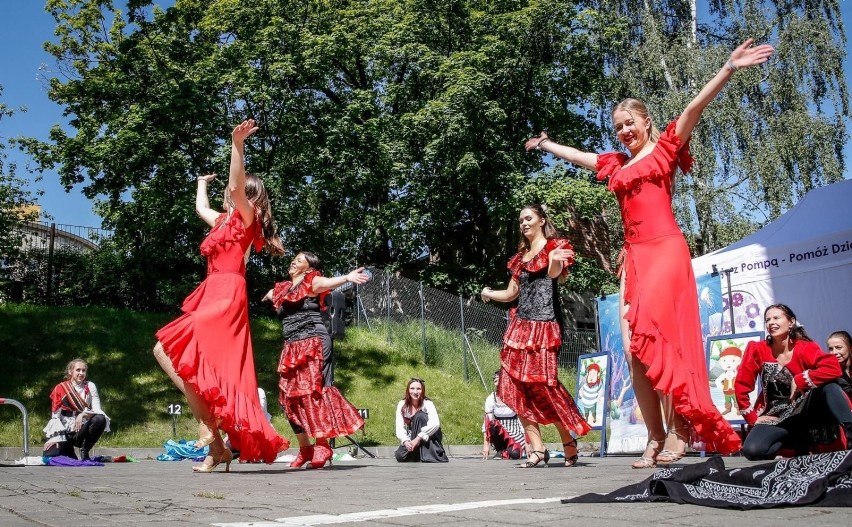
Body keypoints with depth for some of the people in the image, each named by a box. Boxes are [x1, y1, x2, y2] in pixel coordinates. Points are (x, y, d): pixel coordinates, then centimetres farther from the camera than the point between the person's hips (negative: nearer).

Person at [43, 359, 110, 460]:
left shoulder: (90, 386, 0)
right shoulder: (60, 388, 0)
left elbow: (97, 410, -9)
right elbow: (55, 415, -1)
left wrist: (83, 414, -30)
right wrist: (55, 438, -13)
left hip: (83, 428, 0)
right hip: (66, 431, 0)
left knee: (100, 419, -32)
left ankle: (85, 452, -12)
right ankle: (69, 450, 11)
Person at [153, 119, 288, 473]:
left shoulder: (246, 219, 1)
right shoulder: (223, 221, 24)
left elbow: (236, 186, -18)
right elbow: (201, 208, 45)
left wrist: (237, 146, -27)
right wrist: (202, 183, 59)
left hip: (226, 298, -9)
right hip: (213, 299, 9)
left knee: (167, 351, -17)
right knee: (216, 373, 4)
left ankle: (209, 426, -14)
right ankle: (216, 448, 6)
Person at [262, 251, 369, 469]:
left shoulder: (312, 282, 2)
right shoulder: (282, 289, 19)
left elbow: (327, 282, -20)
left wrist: (346, 278, -38)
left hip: (313, 342, -7)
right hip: (292, 347, 7)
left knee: (312, 390, -16)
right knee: (290, 395, 2)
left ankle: (322, 445, -15)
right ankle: (305, 448, 11)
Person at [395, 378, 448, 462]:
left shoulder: (427, 404, -15)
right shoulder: (402, 405, -6)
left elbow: (435, 424, -32)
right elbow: (399, 428, -12)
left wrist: (418, 438, -40)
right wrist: (405, 441, -32)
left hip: (429, 440, -2)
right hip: (411, 440, 3)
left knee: (420, 416, -28)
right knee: (400, 456, -27)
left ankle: (426, 456, -30)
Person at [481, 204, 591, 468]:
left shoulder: (554, 246, 3)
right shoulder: (521, 255, 23)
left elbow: (554, 273, -21)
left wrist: (555, 262, -42)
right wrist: (489, 293, 14)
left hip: (544, 325, -7)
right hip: (520, 325, 7)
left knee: (543, 384, -14)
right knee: (516, 387, -4)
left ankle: (569, 441, 1)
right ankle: (537, 448, -2)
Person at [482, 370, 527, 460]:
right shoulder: (490, 399, -7)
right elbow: (487, 423, -11)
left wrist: (527, 443, -12)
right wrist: (486, 444, -18)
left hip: (514, 432, -1)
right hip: (500, 433, 1)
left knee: (514, 454, -31)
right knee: (492, 425, -34)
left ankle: (506, 451, 6)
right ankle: (499, 450, -9)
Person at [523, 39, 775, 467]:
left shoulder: (666, 148, 7)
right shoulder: (615, 164, 22)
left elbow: (694, 108, -6)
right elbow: (575, 155, 38)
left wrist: (728, 69, -17)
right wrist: (545, 145, 52)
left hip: (665, 250, -6)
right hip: (633, 257, 6)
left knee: (653, 337, -21)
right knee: (635, 349, -4)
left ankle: (679, 429, -14)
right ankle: (655, 437, -1)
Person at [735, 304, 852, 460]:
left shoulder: (805, 347, -10)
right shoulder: (757, 350, -7)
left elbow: (834, 368, -29)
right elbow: (742, 386, -2)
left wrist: (799, 380, -25)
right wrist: (753, 418, -5)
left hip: (806, 410, -2)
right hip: (778, 418, 3)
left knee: (828, 385, -31)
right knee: (751, 451, -25)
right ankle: (797, 441, 3)